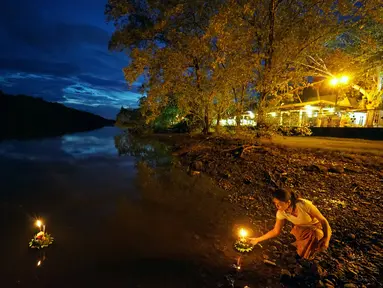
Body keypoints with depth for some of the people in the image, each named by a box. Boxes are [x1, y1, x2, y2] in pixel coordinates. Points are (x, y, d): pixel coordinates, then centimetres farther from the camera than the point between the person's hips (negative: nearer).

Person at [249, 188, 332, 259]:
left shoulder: (304, 205, -36)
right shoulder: (281, 213, -22)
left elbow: (323, 220, -21)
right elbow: (275, 231, -10)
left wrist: (326, 240, -22)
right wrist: (258, 239, -15)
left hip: (317, 227, -2)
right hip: (302, 229, 3)